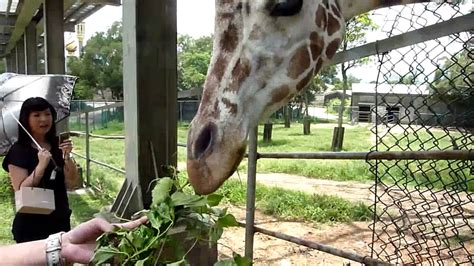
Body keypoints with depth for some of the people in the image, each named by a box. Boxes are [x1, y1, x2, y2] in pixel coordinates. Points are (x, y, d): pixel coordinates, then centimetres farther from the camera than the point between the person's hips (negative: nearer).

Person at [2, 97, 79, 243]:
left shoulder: (58, 146, 4)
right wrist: (41, 165, -26)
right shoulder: (19, 150, -9)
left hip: (61, 220, 5)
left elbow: (71, 183, -2)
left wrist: (67, 156, -16)